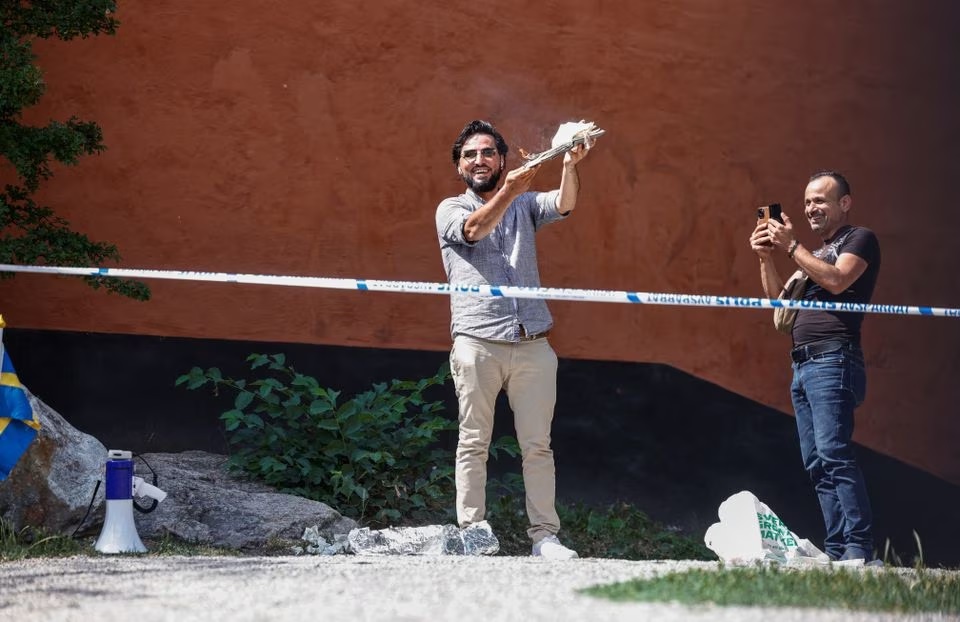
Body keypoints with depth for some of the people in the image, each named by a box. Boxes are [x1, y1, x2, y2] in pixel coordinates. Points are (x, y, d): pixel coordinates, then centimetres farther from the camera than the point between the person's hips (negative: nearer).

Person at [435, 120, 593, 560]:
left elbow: (564, 205, -2)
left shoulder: (525, 205, 18)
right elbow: (474, 229, -12)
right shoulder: (450, 210, 10)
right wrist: (508, 191, -30)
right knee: (474, 444, -1)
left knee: (538, 445, 1)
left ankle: (544, 535, 2)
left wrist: (570, 166, -24)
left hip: (532, 343, 3)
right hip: (478, 342, -2)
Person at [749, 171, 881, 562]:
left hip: (832, 360, -9)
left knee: (833, 454, -20)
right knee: (816, 465, 2)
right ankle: (836, 552, 0)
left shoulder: (860, 239, 3)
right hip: (802, 366, 9)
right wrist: (766, 259, 7)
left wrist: (791, 247, -10)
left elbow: (837, 280, -14)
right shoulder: (815, 253, 27)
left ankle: (859, 548, -25)